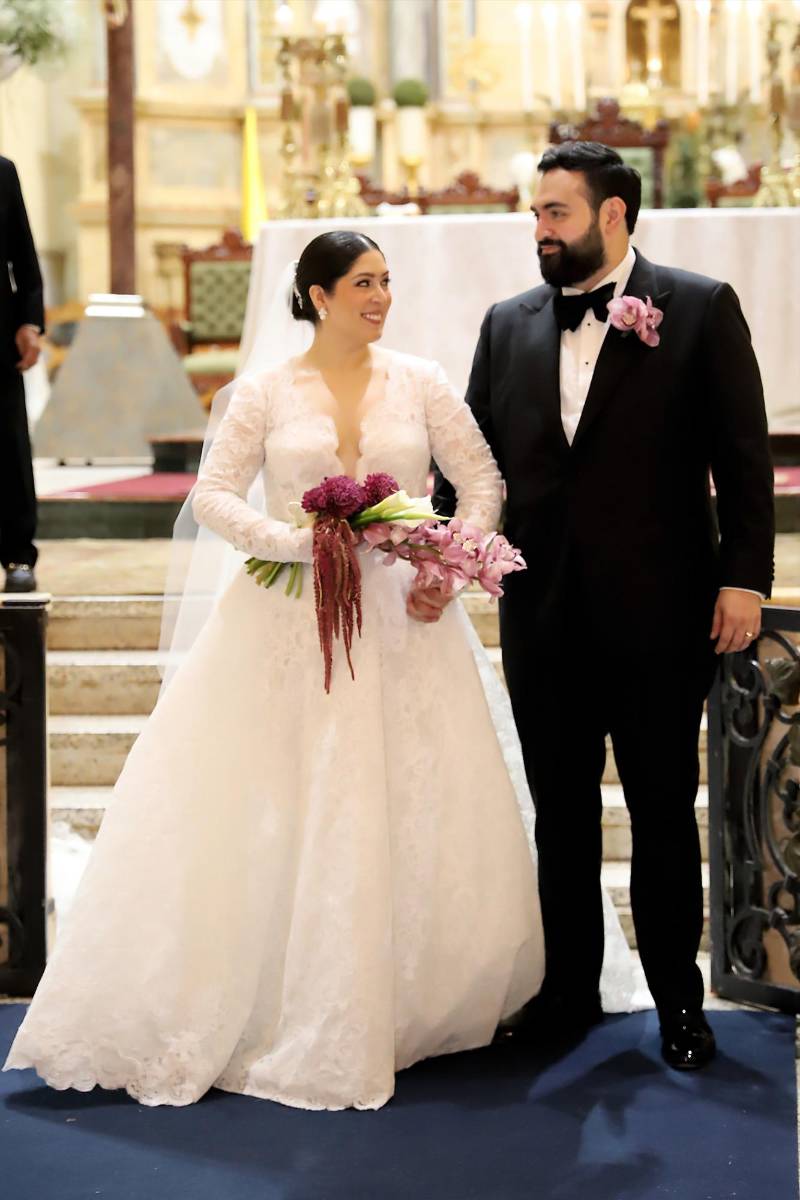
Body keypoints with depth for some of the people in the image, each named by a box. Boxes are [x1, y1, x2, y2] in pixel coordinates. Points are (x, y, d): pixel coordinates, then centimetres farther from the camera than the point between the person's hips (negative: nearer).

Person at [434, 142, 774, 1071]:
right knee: (561, 812, 13)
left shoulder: (700, 308, -3)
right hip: (544, 615, 4)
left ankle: (678, 1000, 22)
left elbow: (743, 456, -5)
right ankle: (569, 989, 26)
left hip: (659, 611, -4)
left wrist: (743, 577, -11)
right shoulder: (509, 324, 9)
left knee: (663, 811, 8)